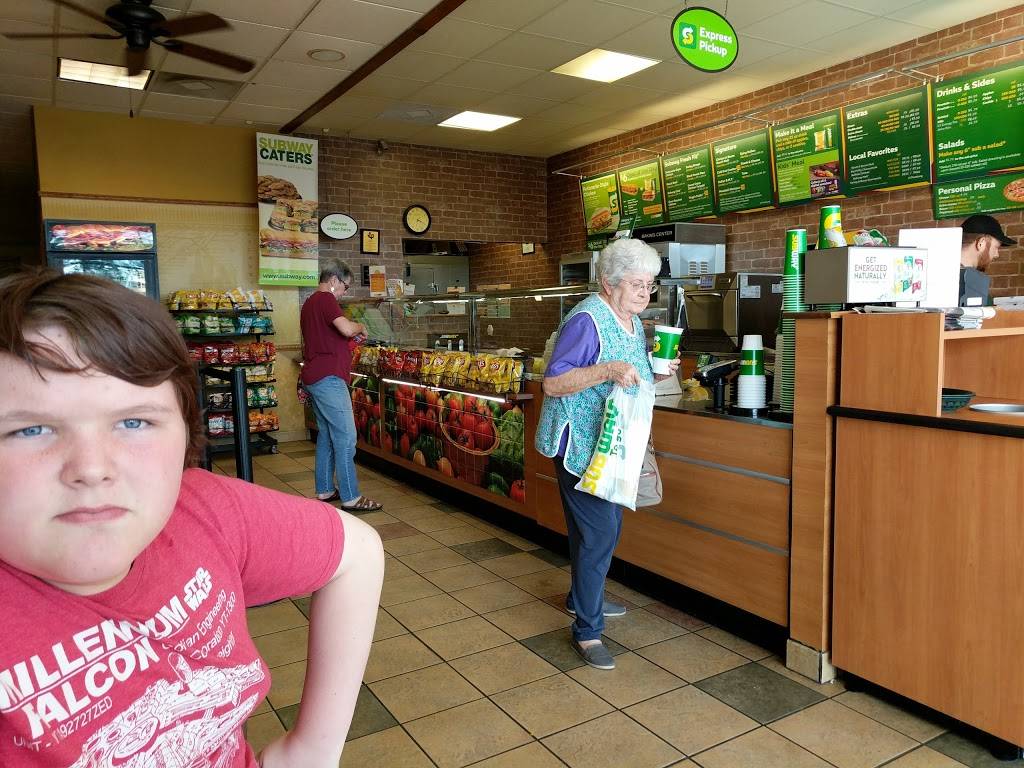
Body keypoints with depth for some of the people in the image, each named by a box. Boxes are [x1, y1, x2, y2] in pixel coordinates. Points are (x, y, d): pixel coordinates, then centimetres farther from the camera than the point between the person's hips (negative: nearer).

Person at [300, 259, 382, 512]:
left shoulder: (309, 302, 20)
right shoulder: (325, 299, -11)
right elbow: (346, 328, -26)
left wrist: (352, 335, 19)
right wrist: (360, 327, -5)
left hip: (314, 377, 11)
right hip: (328, 377, -11)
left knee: (326, 434, 15)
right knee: (345, 437, -9)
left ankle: (324, 490, 20)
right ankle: (351, 498, -7)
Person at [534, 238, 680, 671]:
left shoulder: (633, 322, 10)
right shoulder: (587, 320, -19)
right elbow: (553, 383, -23)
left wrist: (657, 373, 2)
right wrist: (608, 370, -33)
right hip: (580, 443, -10)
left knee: (601, 528, 20)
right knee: (599, 532, -10)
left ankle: (582, 598, 40)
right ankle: (587, 630, 2)